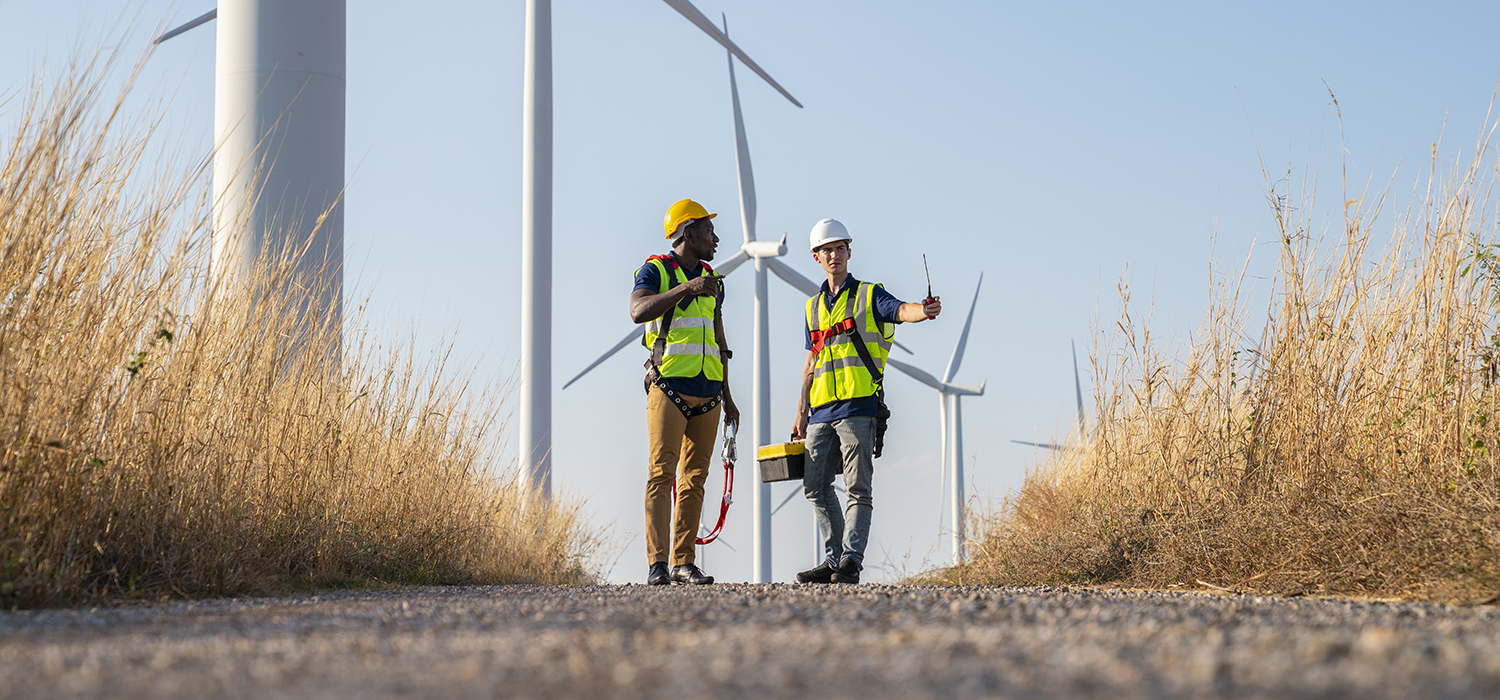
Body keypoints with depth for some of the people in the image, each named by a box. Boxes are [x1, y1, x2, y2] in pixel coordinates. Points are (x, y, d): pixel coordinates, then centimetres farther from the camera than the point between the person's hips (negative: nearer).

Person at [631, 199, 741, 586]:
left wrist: (727, 397, 21)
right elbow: (638, 311, -18)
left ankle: (684, 561, 8)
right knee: (662, 474, -10)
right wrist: (687, 287, -26)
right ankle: (657, 564, -12)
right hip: (669, 387, -6)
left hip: (707, 391, 6)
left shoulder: (712, 280, 20)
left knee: (695, 478, 4)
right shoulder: (655, 270, 1)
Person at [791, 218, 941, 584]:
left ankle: (851, 561, -8)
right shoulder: (813, 307, 20)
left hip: (858, 406, -6)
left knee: (857, 486, -8)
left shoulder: (869, 295, 4)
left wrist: (925, 310, -39)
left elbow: (901, 311, -16)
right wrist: (801, 413, 17)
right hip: (821, 411, 6)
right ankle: (833, 559, 11)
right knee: (816, 486, 4)